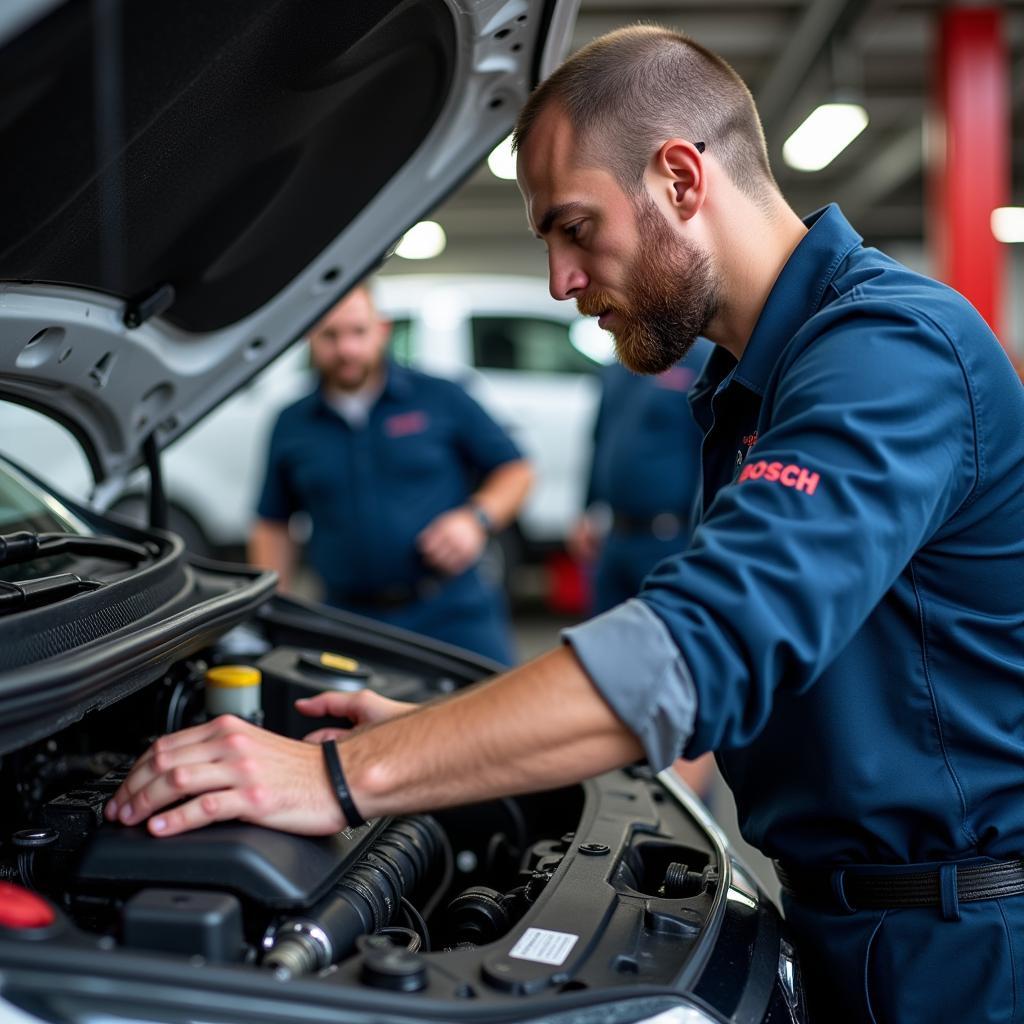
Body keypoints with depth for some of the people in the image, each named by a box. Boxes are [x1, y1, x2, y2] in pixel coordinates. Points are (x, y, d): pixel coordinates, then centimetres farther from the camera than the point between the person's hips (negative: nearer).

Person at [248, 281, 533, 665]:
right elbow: (272, 527, 15)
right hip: (350, 624, 2)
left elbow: (515, 470, 6)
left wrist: (476, 518, -12)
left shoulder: (441, 399, 3)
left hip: (455, 616, -1)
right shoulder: (292, 426, 10)